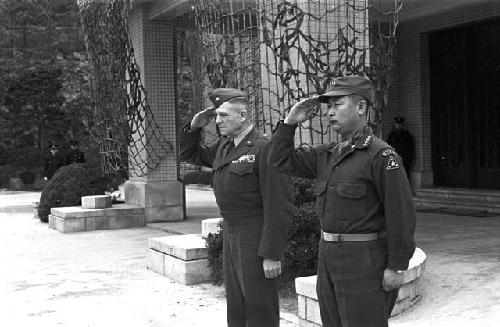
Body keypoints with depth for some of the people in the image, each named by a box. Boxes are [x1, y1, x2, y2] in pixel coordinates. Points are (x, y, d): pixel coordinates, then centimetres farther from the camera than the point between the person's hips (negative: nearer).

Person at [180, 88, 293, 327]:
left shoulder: (264, 149, -16)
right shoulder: (224, 146, 9)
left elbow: (279, 207, -19)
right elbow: (189, 154, 25)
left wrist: (272, 255, -21)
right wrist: (194, 126, 6)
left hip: (258, 240, -8)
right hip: (231, 235, 8)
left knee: (259, 308, 0)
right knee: (236, 307, 16)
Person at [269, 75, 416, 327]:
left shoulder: (381, 155, -14)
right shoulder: (327, 155, 10)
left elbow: (401, 213, -16)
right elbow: (281, 160, 13)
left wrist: (397, 267, -17)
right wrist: (290, 122, 2)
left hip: (364, 259, -8)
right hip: (328, 256, 8)